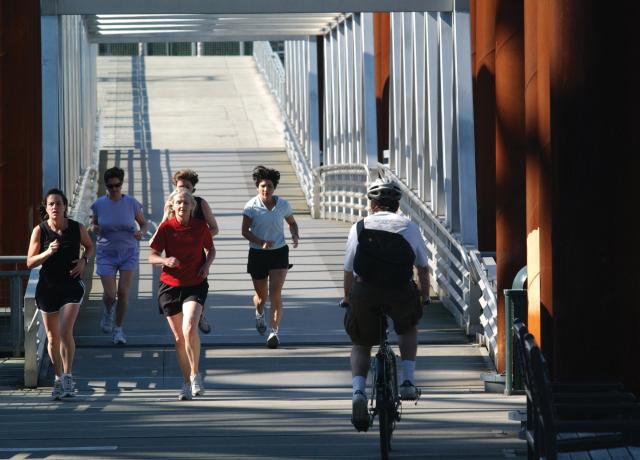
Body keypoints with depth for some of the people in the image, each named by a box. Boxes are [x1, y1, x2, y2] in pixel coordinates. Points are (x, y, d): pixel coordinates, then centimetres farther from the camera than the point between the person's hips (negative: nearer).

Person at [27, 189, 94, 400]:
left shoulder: (77, 228, -5)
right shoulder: (40, 231, -7)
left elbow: (89, 246, 16)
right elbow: (30, 262, -5)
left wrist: (84, 260, -5)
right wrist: (48, 252, -22)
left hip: (71, 286, -1)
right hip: (47, 287, 1)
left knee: (66, 331, -17)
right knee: (52, 336, 10)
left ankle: (68, 377, -8)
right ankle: (58, 378, 26)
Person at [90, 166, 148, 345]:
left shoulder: (131, 203, -9)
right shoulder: (99, 204, -8)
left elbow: (143, 223, 5)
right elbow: (92, 226, 7)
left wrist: (141, 233, -18)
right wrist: (93, 228, -17)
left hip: (129, 252, 0)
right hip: (106, 254, 0)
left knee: (123, 292, -7)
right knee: (110, 294, -9)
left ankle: (118, 329, 12)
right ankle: (108, 311, 27)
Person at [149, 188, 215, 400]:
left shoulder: (200, 227, -1)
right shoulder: (166, 227, -4)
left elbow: (211, 249, 15)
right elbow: (152, 256, -3)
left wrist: (207, 264, -6)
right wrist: (166, 260, -24)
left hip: (195, 285, -1)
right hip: (170, 285, 1)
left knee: (190, 329, -23)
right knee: (179, 337, 6)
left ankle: (195, 374, -5)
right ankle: (187, 383, 19)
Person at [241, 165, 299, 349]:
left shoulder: (283, 205, -1)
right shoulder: (251, 206, -8)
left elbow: (292, 223, 16)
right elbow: (245, 231, -9)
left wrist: (295, 236, -6)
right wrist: (261, 242, -24)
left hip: (279, 253, 0)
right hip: (257, 255, 0)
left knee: (275, 293, -15)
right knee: (262, 295, 12)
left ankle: (274, 332, -10)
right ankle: (259, 314, 48)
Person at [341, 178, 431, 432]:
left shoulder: (359, 228, 12)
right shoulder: (410, 227, 14)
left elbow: (349, 271, 16)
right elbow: (423, 268, 21)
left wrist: (348, 299, 31)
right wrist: (424, 297, 36)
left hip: (364, 293, 0)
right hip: (401, 293, 0)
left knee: (361, 345, 20)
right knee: (409, 328, 33)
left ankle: (358, 391, -5)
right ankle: (408, 380, 18)